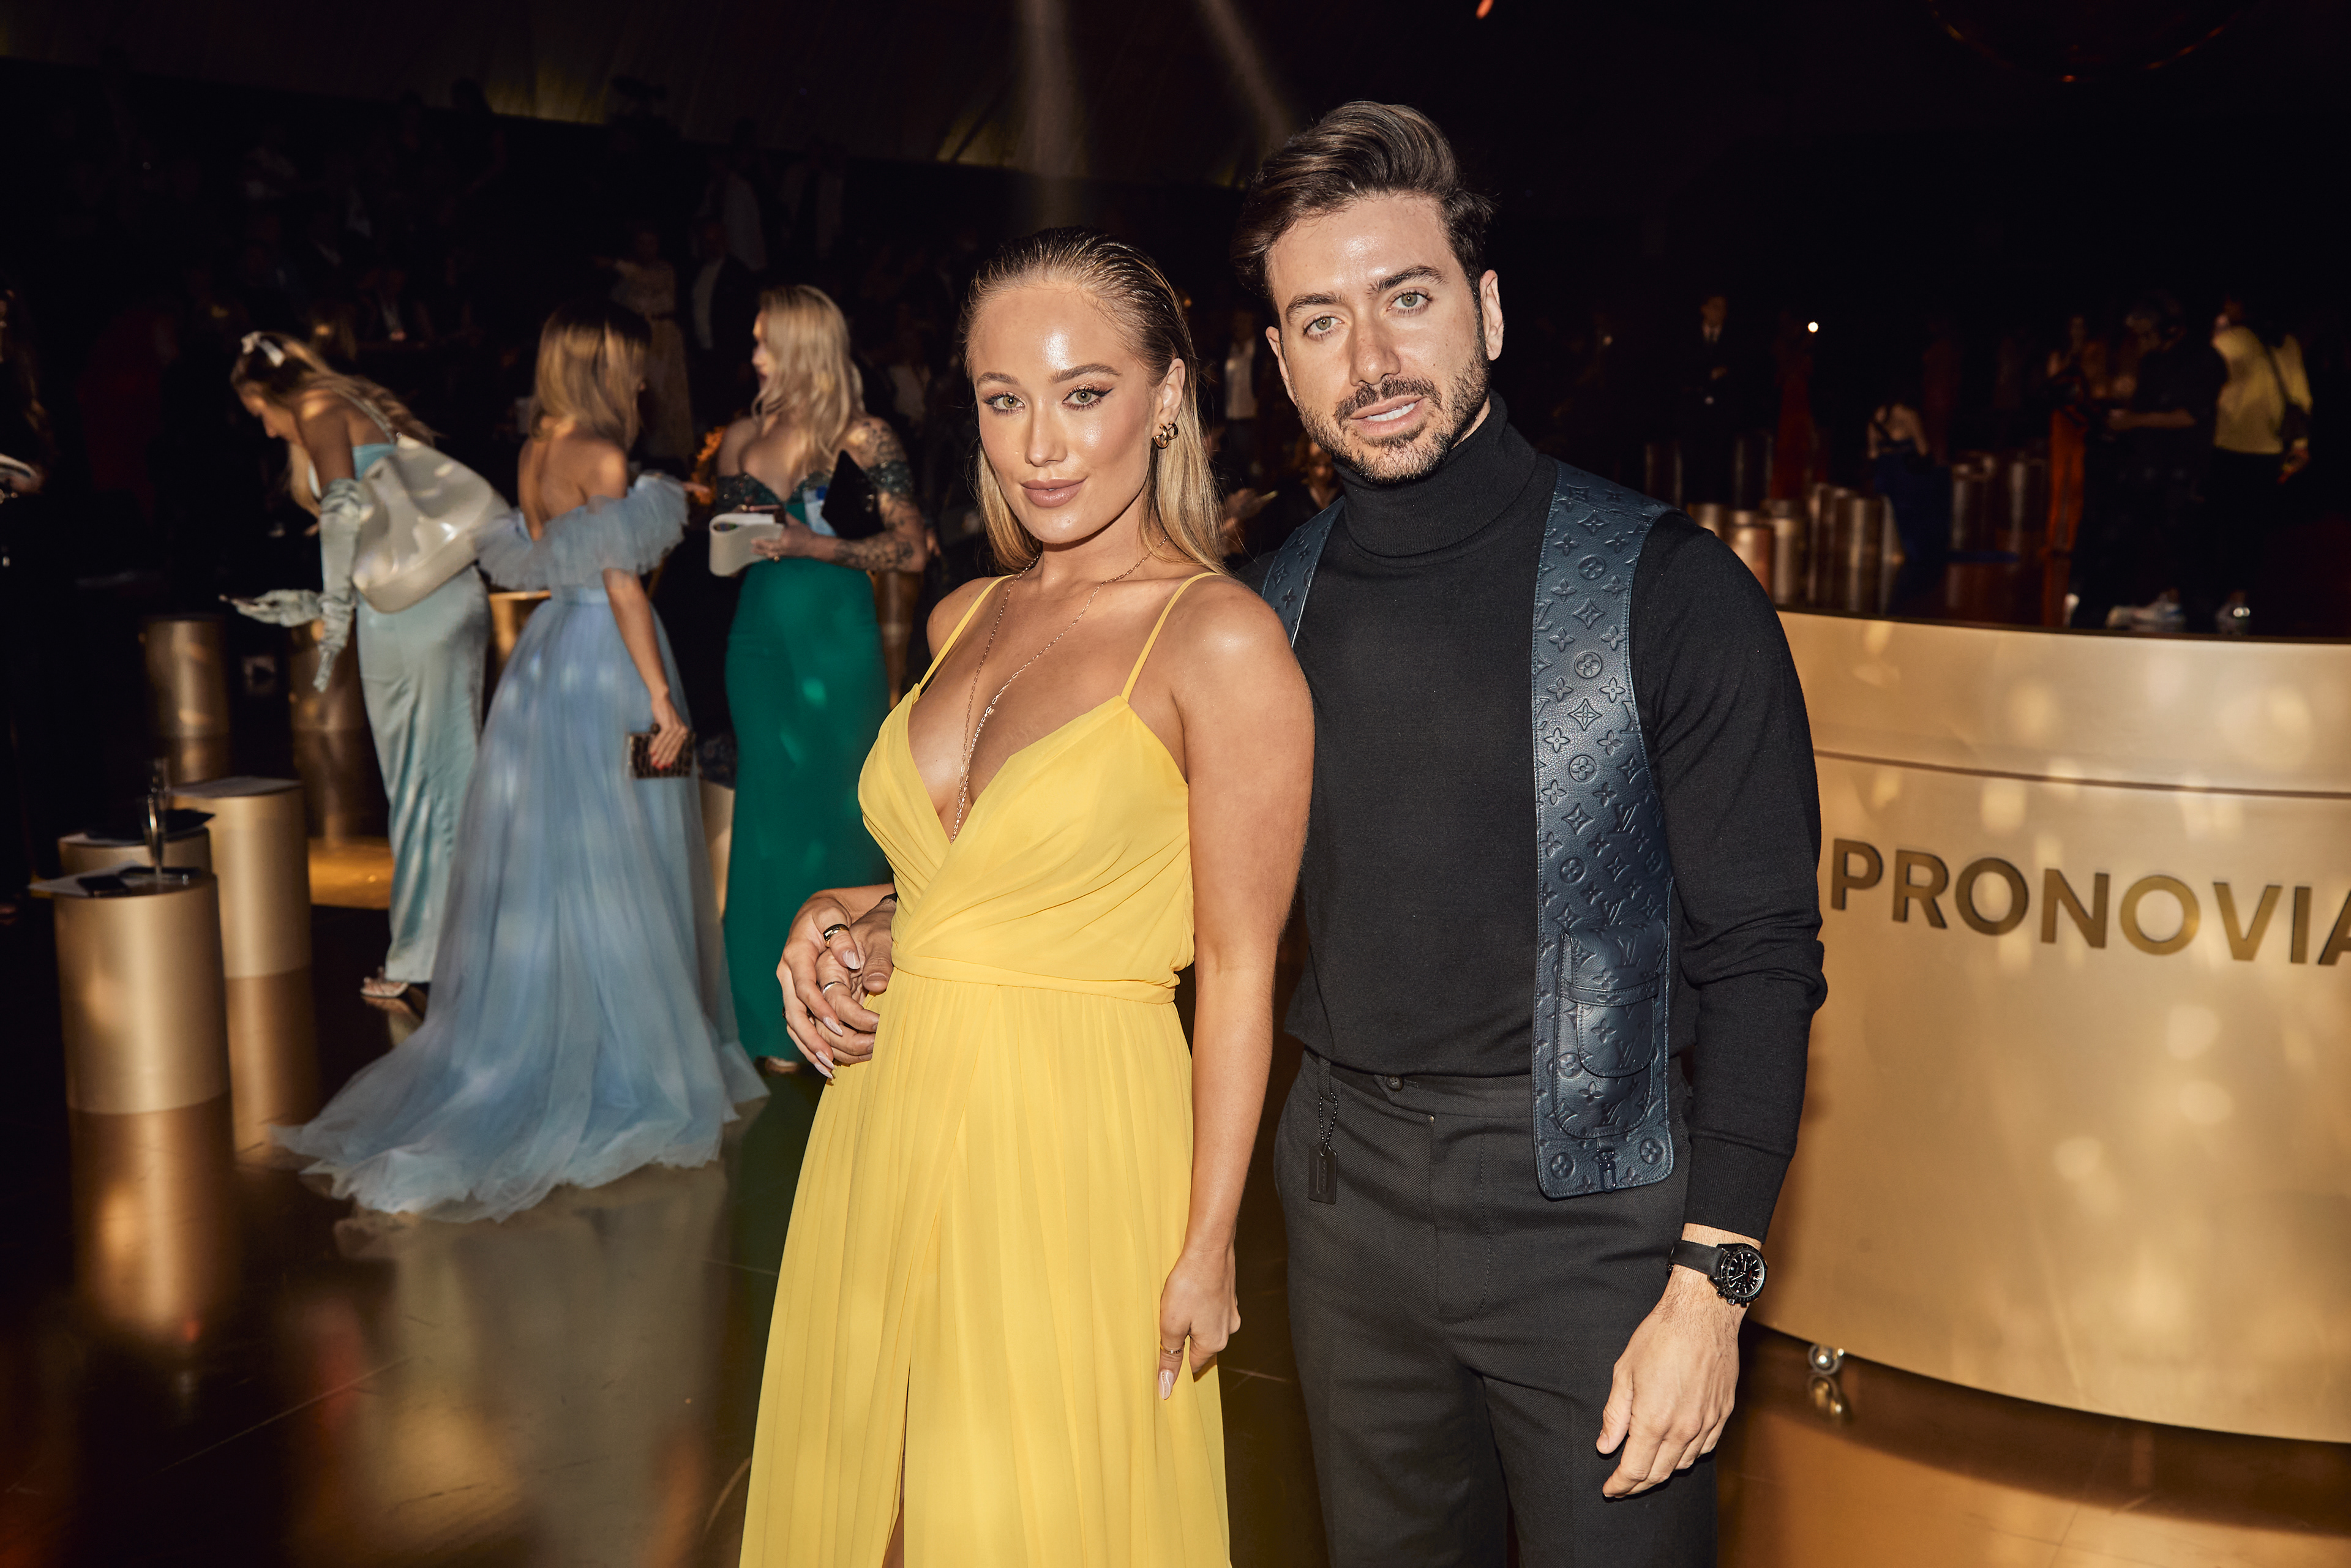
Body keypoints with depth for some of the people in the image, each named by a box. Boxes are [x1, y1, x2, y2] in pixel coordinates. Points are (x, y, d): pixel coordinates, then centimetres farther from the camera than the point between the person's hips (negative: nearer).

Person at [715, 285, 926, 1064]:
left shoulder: (863, 437, -5)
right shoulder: (743, 437, 9)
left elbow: (911, 549, -10)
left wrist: (815, 545, -19)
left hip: (838, 639, -4)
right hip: (760, 640, 4)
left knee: (835, 807, 0)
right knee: (770, 811, 6)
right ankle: (776, 1007, 16)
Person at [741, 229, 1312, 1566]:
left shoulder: (1222, 640, -13)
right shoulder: (967, 619, 8)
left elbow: (1239, 969, -12)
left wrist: (1207, 1248, -11)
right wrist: (843, 922, 1)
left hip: (1073, 1147, -7)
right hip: (887, 1135, 7)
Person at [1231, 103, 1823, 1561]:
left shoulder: (1667, 588, -12)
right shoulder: (1276, 605, 2)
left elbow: (1760, 956, -11)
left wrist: (1712, 1283, -16)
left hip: (1591, 1216, -4)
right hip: (1350, 1194, 5)